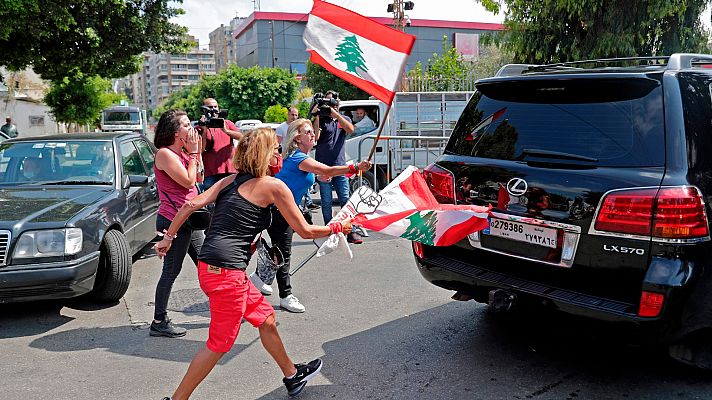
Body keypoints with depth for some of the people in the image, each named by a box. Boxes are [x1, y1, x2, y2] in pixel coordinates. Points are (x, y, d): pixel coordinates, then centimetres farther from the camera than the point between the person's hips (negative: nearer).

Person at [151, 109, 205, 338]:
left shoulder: (181, 153, 13)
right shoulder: (165, 154, -14)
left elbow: (198, 178, 13)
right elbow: (188, 181, -19)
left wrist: (195, 152, 7)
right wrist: (193, 152, -10)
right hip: (173, 221, -9)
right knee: (171, 272, -2)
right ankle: (159, 322, 9)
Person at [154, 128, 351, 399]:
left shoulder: (231, 181, 12)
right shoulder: (274, 186, -6)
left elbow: (191, 205, 4)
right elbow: (305, 231, -2)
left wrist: (168, 237, 11)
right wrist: (338, 227, 13)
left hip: (209, 266, 9)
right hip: (227, 271, -9)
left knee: (266, 318, 22)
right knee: (219, 344, 7)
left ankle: (292, 375, 39)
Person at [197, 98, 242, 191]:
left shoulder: (227, 123, 15)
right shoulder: (201, 128, 6)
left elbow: (241, 137, -1)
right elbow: (200, 150, -4)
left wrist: (226, 131, -17)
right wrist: (204, 130, -11)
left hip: (230, 170, 3)